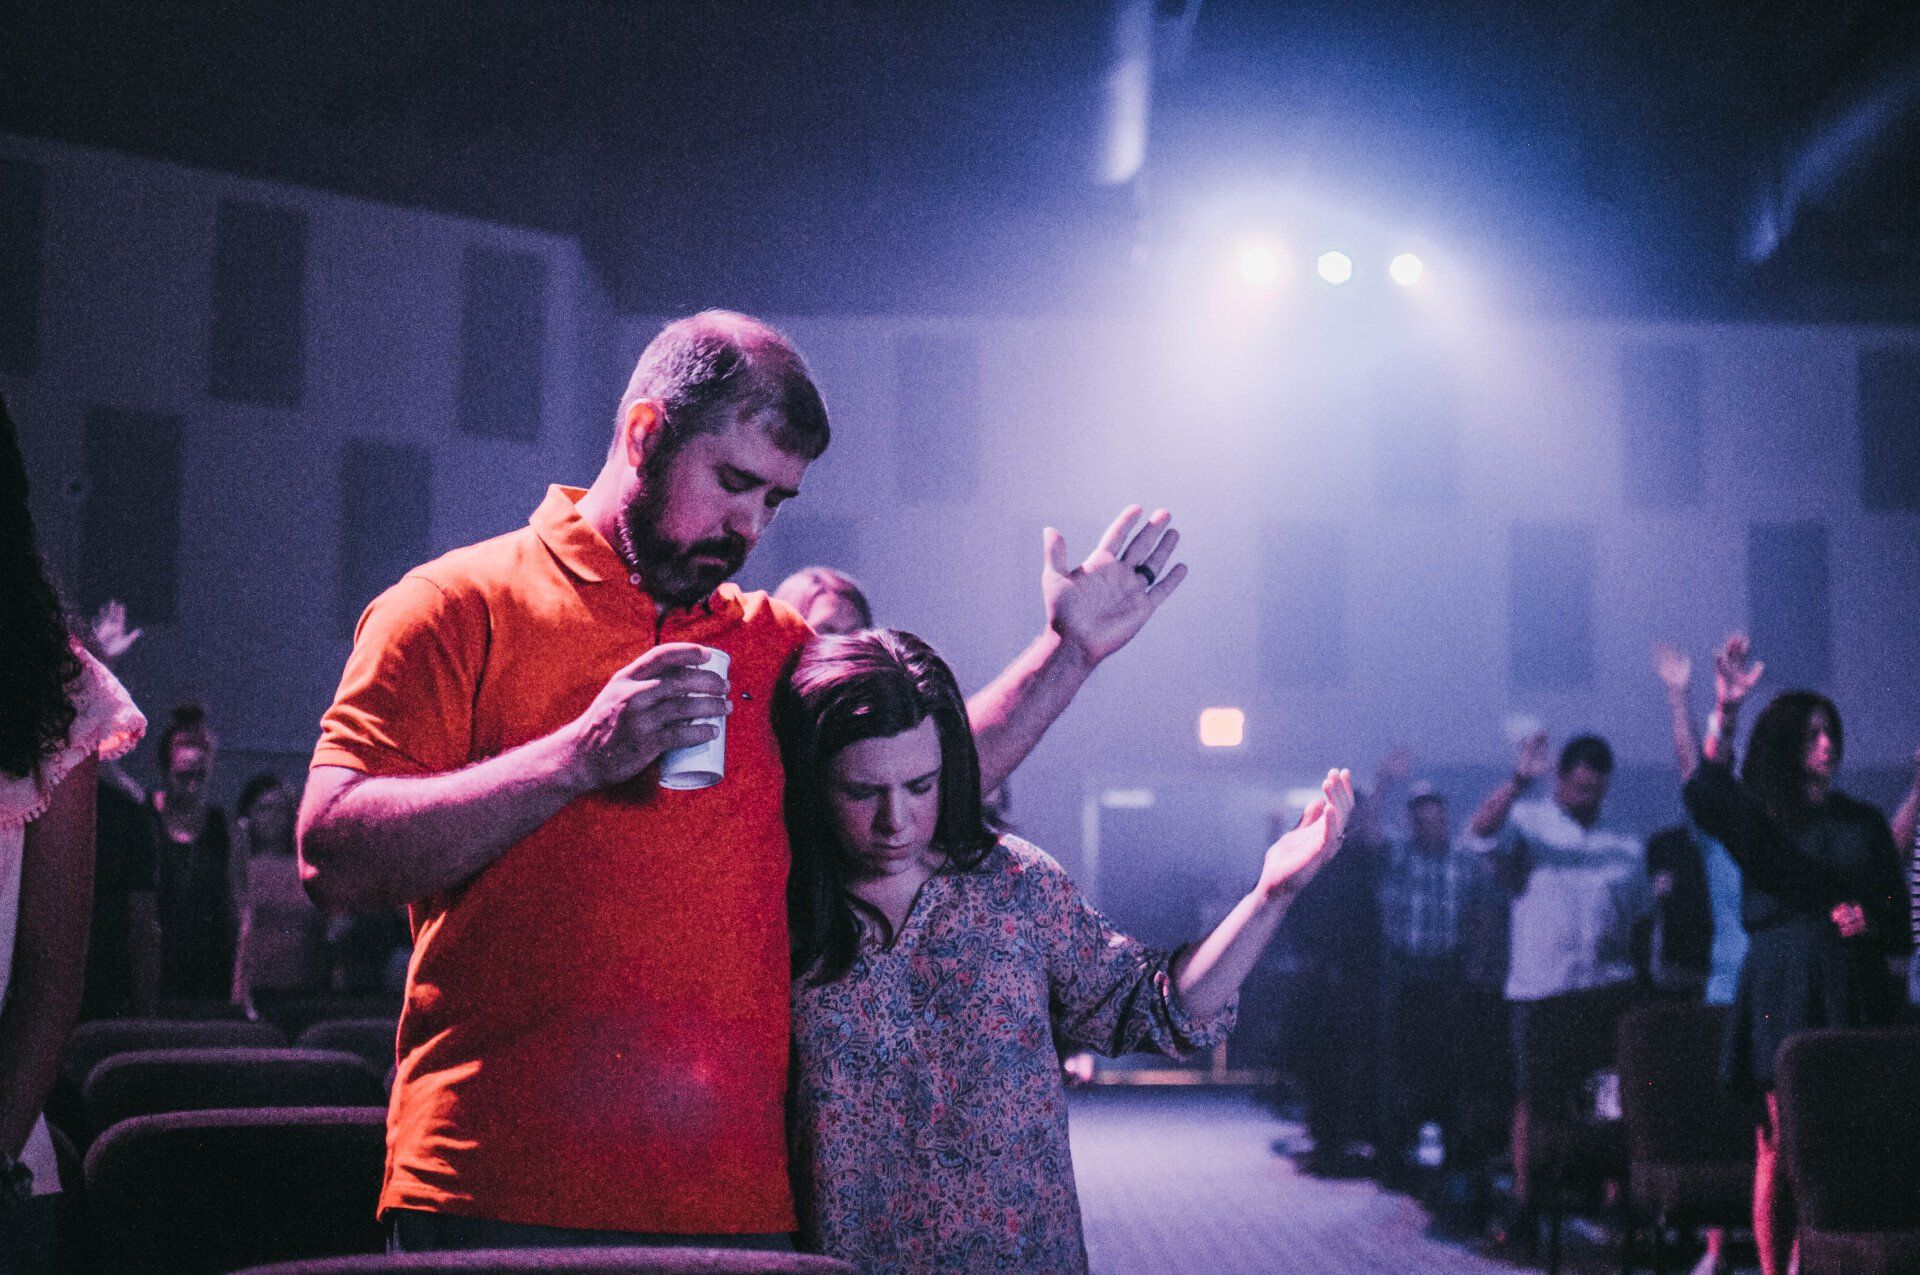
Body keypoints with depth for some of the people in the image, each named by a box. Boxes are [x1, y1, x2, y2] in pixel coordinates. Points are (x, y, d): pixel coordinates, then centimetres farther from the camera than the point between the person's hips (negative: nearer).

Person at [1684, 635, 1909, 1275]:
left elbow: (1901, 920, 19)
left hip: (1854, 995, 3)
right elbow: (1707, 792, -17)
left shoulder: (1863, 823, 15)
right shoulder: (1758, 820, 6)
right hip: (1781, 993, -3)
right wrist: (1725, 710, -27)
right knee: (1780, 1143, -7)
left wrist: (1870, 922, -4)